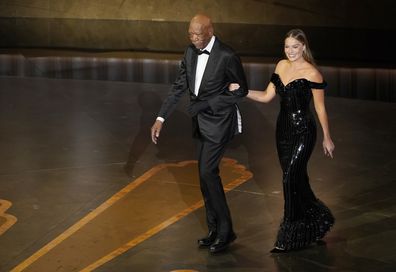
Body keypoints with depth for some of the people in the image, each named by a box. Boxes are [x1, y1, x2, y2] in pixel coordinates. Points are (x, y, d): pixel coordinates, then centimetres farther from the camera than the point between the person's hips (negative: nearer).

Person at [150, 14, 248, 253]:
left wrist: (205, 104, -16)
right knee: (207, 174, 12)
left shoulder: (227, 56, -19)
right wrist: (161, 119, -1)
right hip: (202, 121, 8)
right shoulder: (191, 53, 3)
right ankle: (215, 229, 23)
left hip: (219, 122, -8)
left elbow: (241, 91, -11)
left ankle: (225, 231, 1)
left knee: (207, 173, -11)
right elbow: (179, 87, 6)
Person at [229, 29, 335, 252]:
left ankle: (289, 238, 1)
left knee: (291, 178, -9)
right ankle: (318, 220, 32)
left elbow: (320, 108, -8)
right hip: (284, 130, 7)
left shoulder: (311, 73, -12)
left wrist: (327, 138, -3)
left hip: (303, 132, -7)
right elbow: (267, 97, 11)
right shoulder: (282, 66, 8)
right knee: (298, 180, 12)